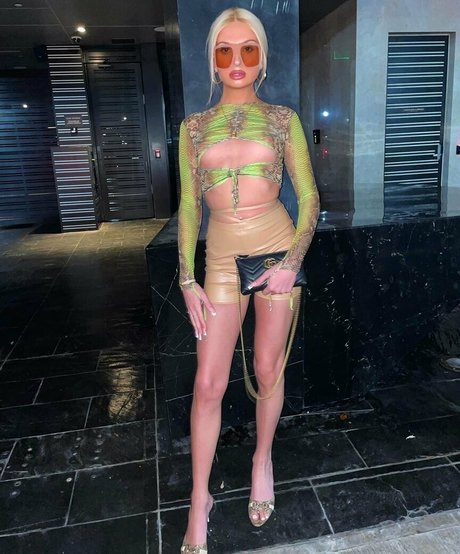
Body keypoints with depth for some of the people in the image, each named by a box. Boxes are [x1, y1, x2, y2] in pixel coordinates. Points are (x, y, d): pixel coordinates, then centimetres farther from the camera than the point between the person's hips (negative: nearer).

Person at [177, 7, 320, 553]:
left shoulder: (283, 120, 4)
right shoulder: (193, 127, 8)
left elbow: (309, 199, 3)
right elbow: (188, 207, 6)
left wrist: (291, 262, -10)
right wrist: (187, 279, -1)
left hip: (277, 251, 0)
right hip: (221, 260, 1)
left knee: (268, 370, 10)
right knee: (208, 383, 0)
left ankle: (262, 461, 36)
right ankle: (199, 499, 18)